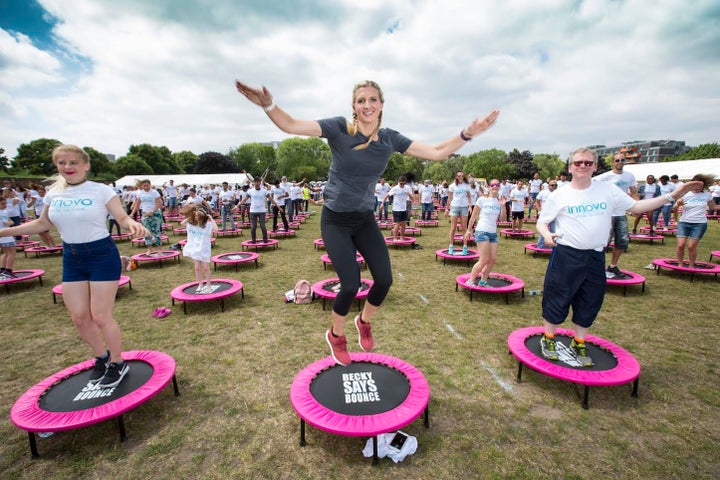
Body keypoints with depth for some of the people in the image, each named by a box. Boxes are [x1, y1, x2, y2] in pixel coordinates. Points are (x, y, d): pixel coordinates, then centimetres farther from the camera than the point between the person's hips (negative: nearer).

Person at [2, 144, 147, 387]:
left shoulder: (101, 190, -10)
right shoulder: (53, 193, 5)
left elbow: (122, 217, -13)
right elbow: (42, 224, 19)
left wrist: (133, 224, -36)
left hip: (102, 256, -5)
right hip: (71, 259, 6)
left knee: (100, 316, -2)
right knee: (79, 317, 9)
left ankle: (117, 363, 18)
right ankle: (101, 357, 32)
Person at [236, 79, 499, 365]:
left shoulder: (389, 138, -1)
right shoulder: (339, 128, -12)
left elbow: (436, 153, -1)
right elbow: (291, 126, -22)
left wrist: (468, 134, -12)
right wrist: (269, 105, -40)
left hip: (365, 220, 4)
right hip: (335, 221, -4)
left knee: (384, 280, -1)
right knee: (351, 285, -11)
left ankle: (364, 321, 33)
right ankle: (336, 335, 22)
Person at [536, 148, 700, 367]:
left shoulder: (608, 189, 4)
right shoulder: (560, 195, -5)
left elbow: (636, 206, 11)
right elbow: (541, 222, -2)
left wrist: (672, 196, 6)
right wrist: (546, 234, -23)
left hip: (595, 257, 4)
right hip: (566, 256, -4)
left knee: (590, 302, 13)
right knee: (557, 299, 1)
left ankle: (579, 344, 31)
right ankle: (548, 339, 21)